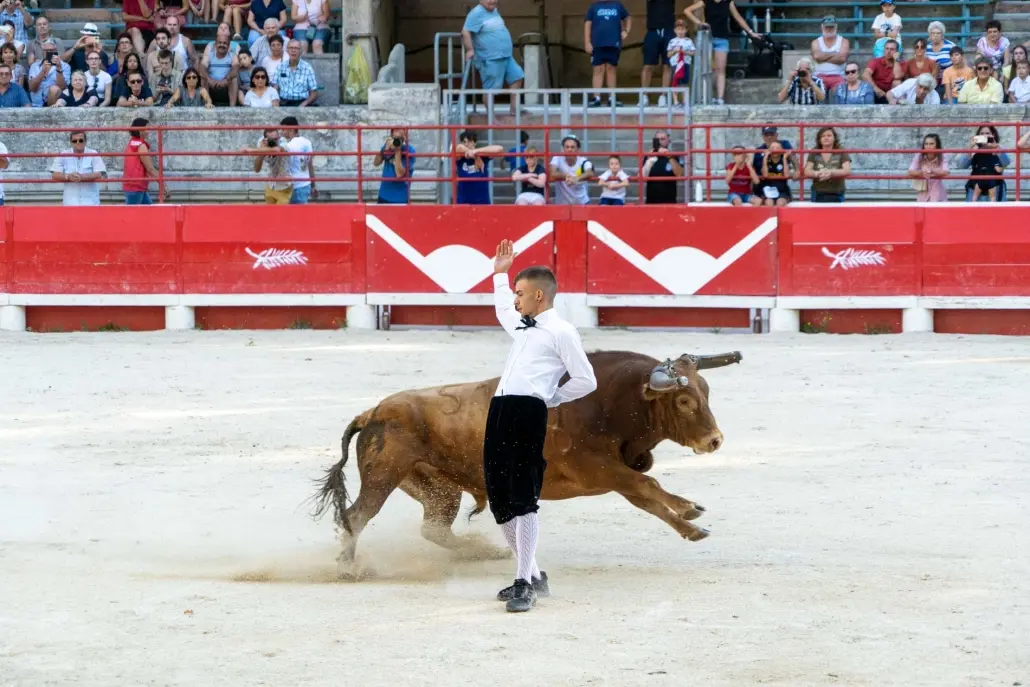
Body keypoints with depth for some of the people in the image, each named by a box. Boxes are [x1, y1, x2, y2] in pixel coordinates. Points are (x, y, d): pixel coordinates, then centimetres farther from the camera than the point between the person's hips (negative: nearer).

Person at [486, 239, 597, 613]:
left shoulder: (561, 331, 2)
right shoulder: (523, 328, 27)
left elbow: (586, 381, 0)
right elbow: (503, 311, 53)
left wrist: (550, 399, 3)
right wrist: (500, 274, 54)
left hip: (528, 413, -9)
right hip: (499, 410, 9)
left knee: (522, 498, -13)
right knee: (499, 501, 8)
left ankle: (524, 585, -13)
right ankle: (532, 575, 19)